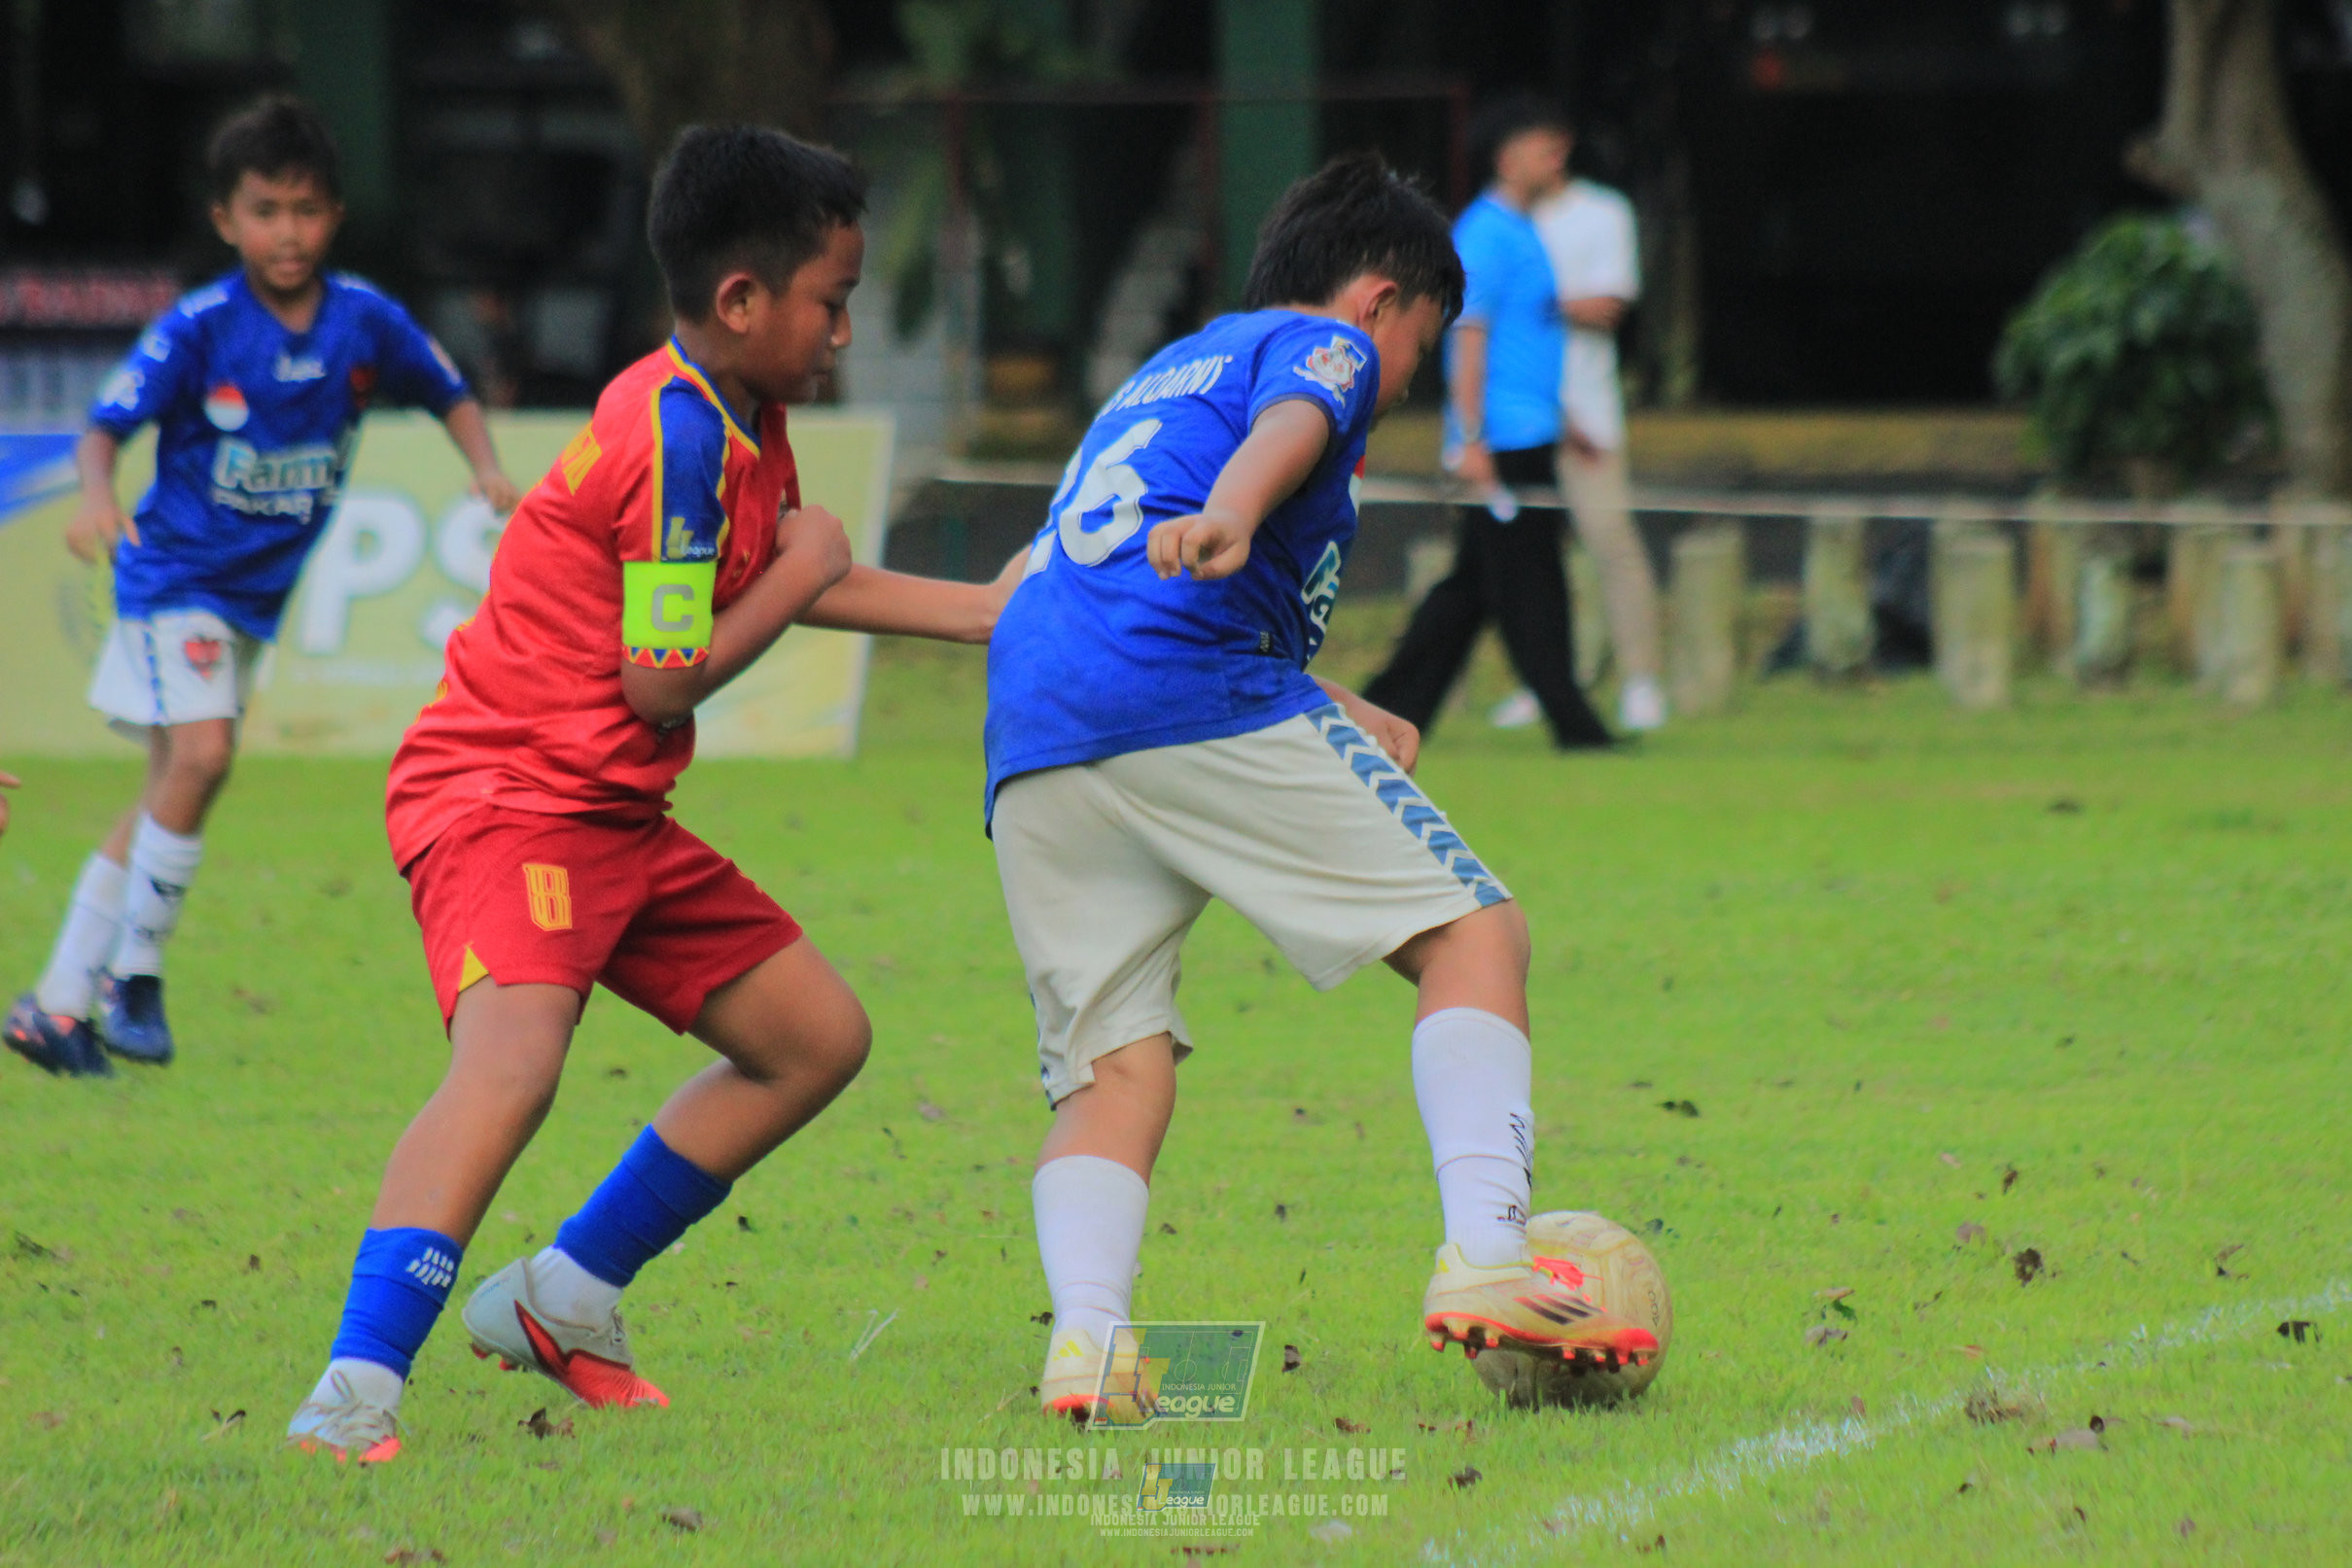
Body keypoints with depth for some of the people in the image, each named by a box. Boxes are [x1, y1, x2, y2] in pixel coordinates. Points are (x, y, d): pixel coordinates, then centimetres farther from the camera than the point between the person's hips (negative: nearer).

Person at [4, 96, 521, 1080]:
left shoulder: (365, 321, -5)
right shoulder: (198, 329, -16)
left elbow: (449, 395, 11)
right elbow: (106, 425, -17)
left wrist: (488, 471, -6)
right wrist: (98, 496, -37)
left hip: (256, 594, 5)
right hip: (175, 573, -5)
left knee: (166, 803, 8)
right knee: (201, 754, -23)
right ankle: (136, 974, -7)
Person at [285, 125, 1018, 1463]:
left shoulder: (741, 418, 11)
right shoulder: (679, 437, -20)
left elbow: (800, 580, 28)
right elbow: (662, 683, -19)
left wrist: (988, 611, 27)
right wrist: (798, 575, -5)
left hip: (617, 820, 10)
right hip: (506, 795, -10)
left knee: (819, 1037, 16)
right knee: (511, 1061, -33)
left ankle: (564, 1300, 21)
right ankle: (353, 1397, -42)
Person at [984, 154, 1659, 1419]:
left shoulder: (1169, 368, 38)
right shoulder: (1321, 346, 13)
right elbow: (1290, 426, -13)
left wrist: (1336, 716, 60)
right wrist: (1229, 520, -34)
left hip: (1031, 743, 7)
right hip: (1191, 700, -7)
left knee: (1110, 1071, 7)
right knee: (1471, 932, -2)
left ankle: (1084, 1337, -19)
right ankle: (1481, 1257, -20)